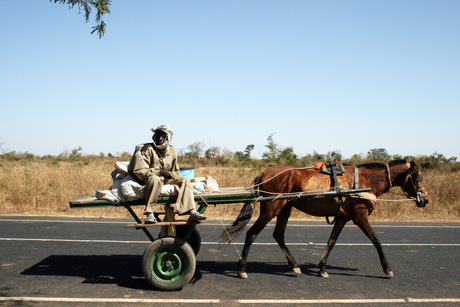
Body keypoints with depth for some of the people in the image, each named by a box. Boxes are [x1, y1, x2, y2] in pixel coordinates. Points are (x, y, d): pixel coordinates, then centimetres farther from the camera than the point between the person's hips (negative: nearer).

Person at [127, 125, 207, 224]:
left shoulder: (172, 151, 8)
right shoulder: (148, 149, -9)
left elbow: (175, 171, 20)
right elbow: (139, 170, -17)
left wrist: (178, 179, -1)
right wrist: (160, 172, -25)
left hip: (166, 178, 6)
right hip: (149, 177, -5)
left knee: (184, 180, -13)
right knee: (155, 180, -39)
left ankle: (192, 212, -26)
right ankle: (149, 214, -36)